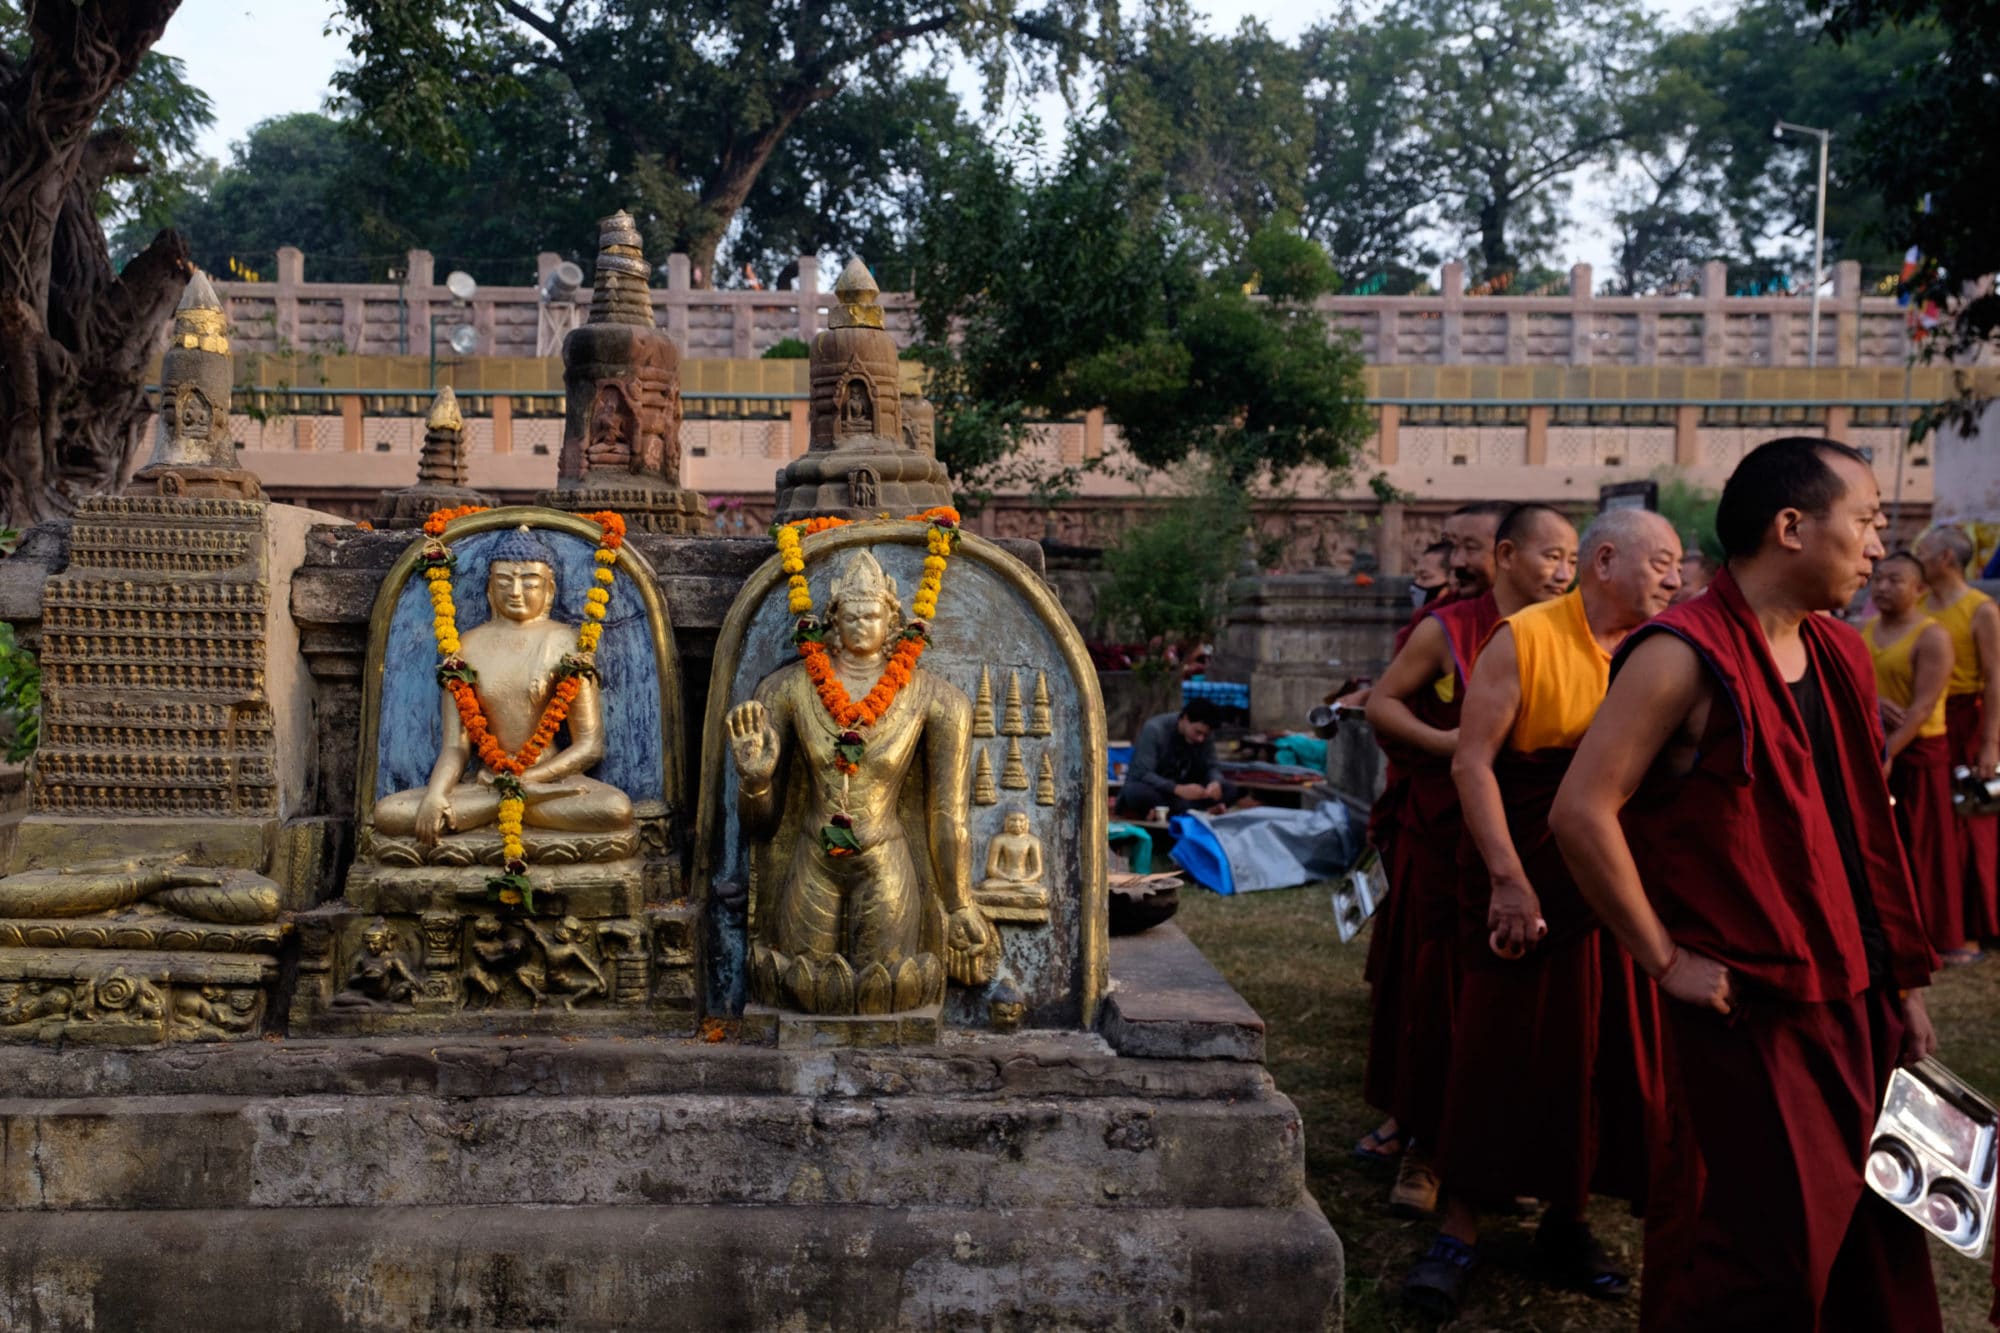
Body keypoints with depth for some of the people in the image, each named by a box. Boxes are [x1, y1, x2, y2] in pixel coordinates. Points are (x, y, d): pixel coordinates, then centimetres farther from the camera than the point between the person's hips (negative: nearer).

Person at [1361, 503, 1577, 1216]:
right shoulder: (1448, 630, -3)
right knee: (1434, 990, 2)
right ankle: (1423, 1148, 13)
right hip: (1445, 841, -3)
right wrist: (1445, 743, -14)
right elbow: (1381, 703, 1)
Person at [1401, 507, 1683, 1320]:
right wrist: (1508, 879, -19)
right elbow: (1472, 762, -13)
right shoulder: (1525, 639, -9)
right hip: (1526, 892, -5)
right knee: (1501, 1055, 2)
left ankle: (1568, 1223, 27)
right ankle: (1460, 1234, 13)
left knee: (1606, 1059, 10)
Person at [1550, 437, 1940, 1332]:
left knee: (1882, 1250, 16)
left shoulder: (1841, 657, 11)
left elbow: (1866, 840, 17)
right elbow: (1581, 813, -21)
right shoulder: (1686, 655, -15)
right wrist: (1666, 960, -16)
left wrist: (1905, 984, 14)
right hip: (1751, 1013, -8)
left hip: (1860, 1006, 8)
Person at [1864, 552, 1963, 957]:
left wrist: (1889, 752, -24)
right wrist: (1875, 704, -17)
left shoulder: (1932, 637, -11)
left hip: (1918, 752, -6)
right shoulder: (1864, 632, 9)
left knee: (1922, 847, 0)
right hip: (1870, 747, 6)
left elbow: (1923, 705, -18)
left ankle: (1939, 938, 9)